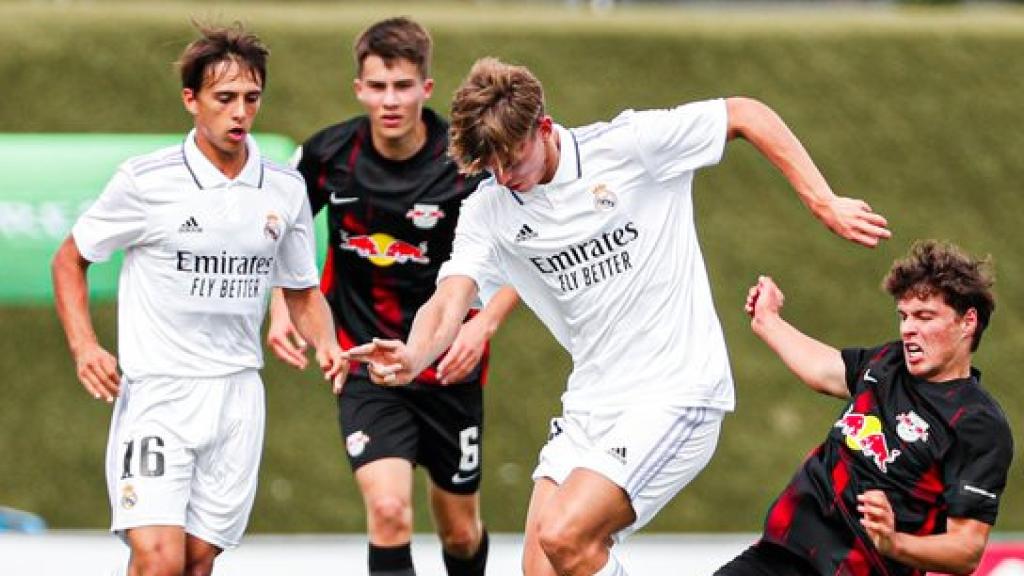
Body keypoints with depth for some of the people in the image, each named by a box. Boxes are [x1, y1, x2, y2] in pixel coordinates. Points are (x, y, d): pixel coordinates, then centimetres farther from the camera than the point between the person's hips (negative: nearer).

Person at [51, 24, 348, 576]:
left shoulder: (285, 190, 4)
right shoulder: (145, 181, -8)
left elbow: (302, 292, 18)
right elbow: (70, 259, 5)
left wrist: (326, 344, -3)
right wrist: (84, 346, -10)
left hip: (238, 397, 4)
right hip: (156, 391, -4)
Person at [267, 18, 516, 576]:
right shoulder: (328, 153, -9)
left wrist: (484, 323, -18)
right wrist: (280, 309, -2)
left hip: (449, 367, 0)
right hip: (366, 365, 0)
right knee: (389, 511, -22)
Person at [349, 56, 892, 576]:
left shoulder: (626, 144, -11)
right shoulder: (487, 211, 1)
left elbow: (747, 115, -2)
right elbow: (448, 302, -11)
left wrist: (825, 204, -7)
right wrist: (412, 357, -34)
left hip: (675, 394, -6)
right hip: (591, 403, 6)